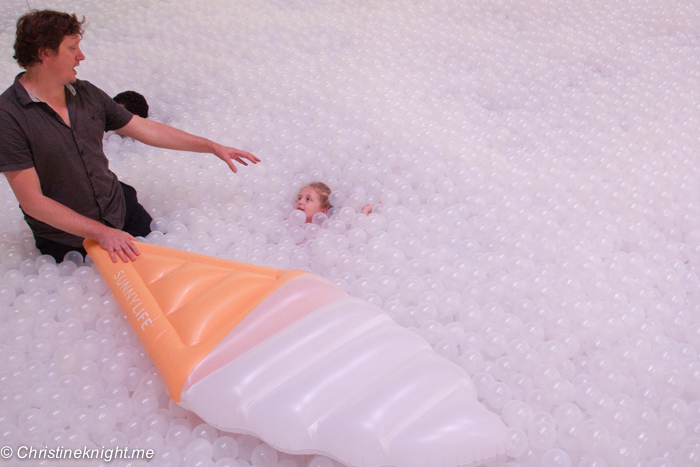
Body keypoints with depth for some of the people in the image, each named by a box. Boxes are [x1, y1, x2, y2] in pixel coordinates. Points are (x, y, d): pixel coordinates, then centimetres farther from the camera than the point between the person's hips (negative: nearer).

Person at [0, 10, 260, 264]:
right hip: (67, 240, -5)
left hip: (120, 209, 5)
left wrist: (214, 147, 8)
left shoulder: (87, 94, -1)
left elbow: (146, 129, 7)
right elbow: (32, 201, -21)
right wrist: (100, 232, -22)